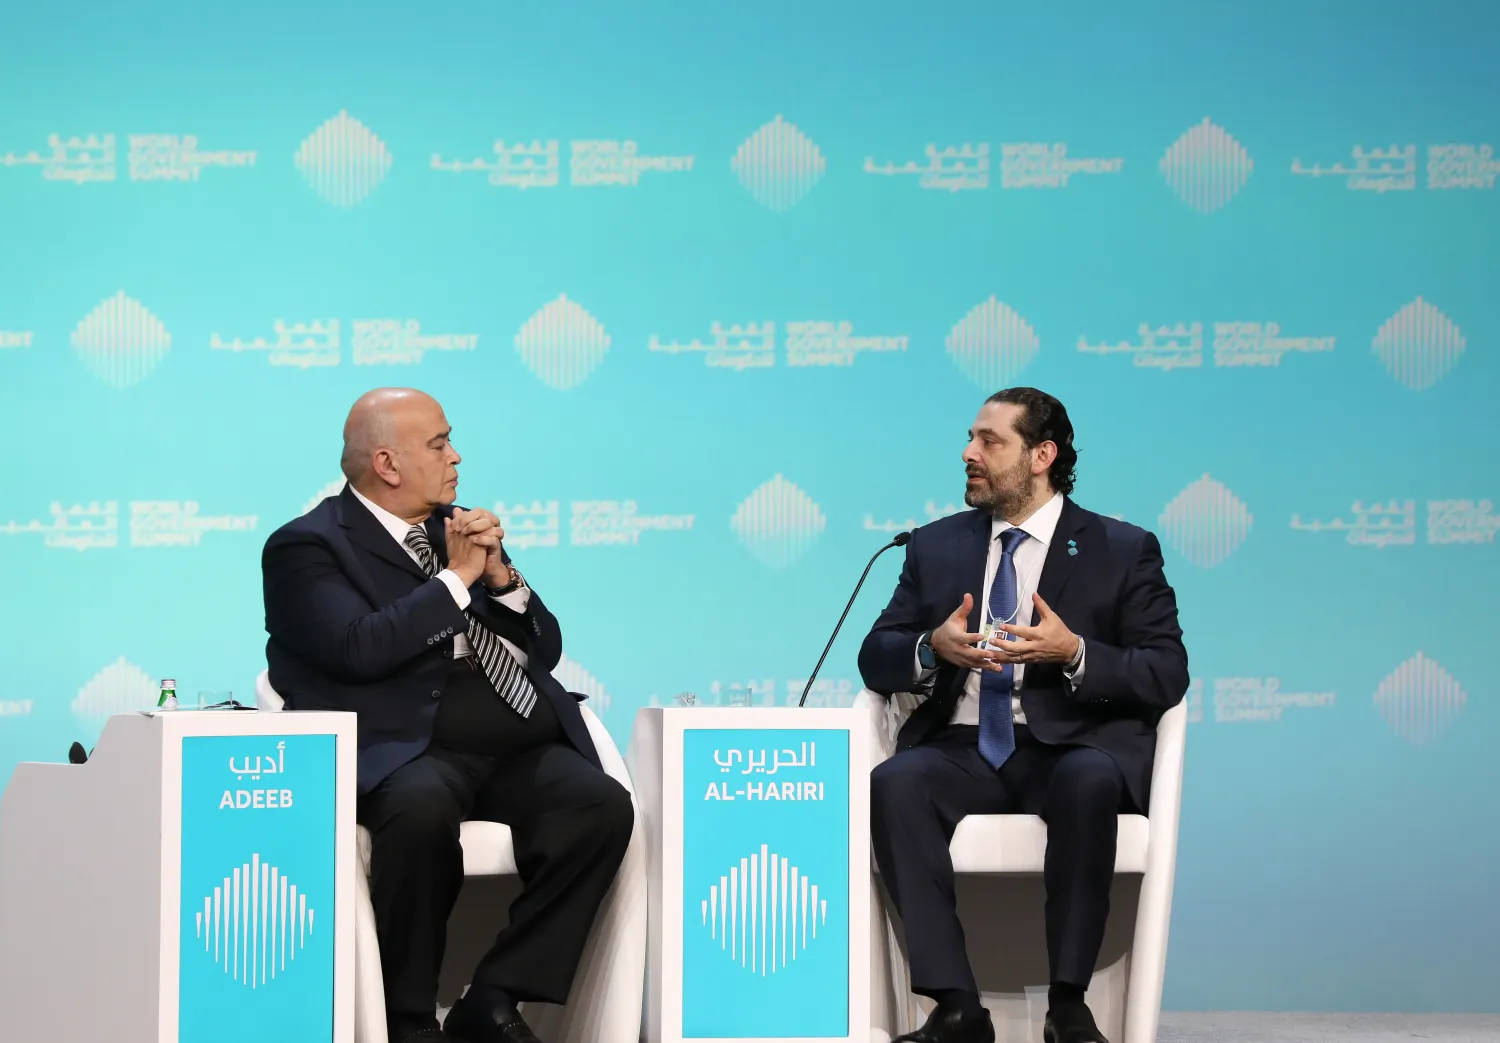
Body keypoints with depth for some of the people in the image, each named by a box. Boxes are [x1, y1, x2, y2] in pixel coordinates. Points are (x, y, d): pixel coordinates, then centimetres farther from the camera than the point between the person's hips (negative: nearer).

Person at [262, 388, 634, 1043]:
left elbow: (545, 649, 23)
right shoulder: (309, 546, 4)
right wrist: (457, 576, -7)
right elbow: (360, 649, -14)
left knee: (603, 805, -23)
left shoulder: (461, 528, 25)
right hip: (406, 747, -6)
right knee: (422, 809, -39)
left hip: (520, 747, 6)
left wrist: (500, 577, 5)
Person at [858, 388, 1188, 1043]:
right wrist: (931, 649, -9)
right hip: (963, 750, 3)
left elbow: (1167, 675, -1)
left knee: (1086, 782, -38)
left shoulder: (1123, 551, 7)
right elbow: (875, 661, 14)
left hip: (1070, 749, -3)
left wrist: (1074, 654, -18)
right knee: (893, 784, -30)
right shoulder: (937, 546, 19)